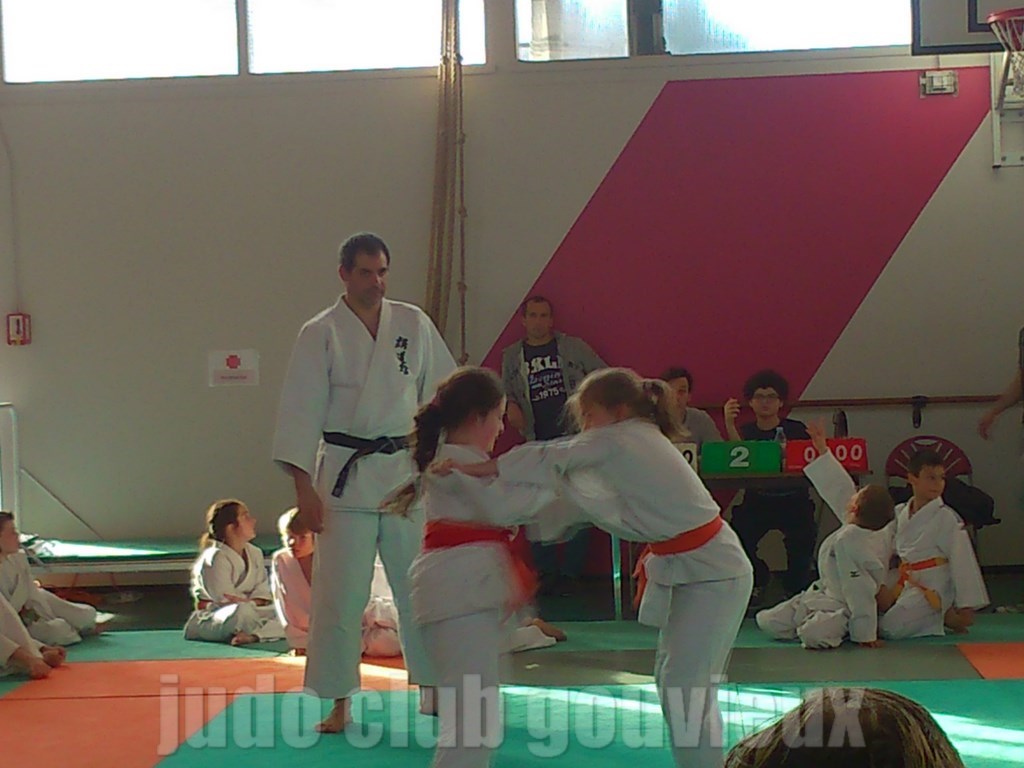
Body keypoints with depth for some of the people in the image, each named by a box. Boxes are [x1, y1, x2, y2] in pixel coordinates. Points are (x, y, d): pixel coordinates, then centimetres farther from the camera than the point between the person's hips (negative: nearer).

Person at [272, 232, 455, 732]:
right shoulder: (320, 334, -4)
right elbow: (300, 413, -5)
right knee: (339, 593, 0)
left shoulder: (413, 324, 4)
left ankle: (433, 686, 24)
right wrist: (304, 488, -10)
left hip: (407, 471, 2)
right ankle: (338, 703, 12)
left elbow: (444, 392, 9)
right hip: (346, 475, -2)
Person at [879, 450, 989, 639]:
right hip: (908, 585, 7)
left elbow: (963, 563, -13)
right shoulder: (899, 514, 5)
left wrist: (966, 606, -14)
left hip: (933, 589, -7)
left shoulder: (947, 518, -13)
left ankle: (946, 616, 0)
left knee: (890, 628, -21)